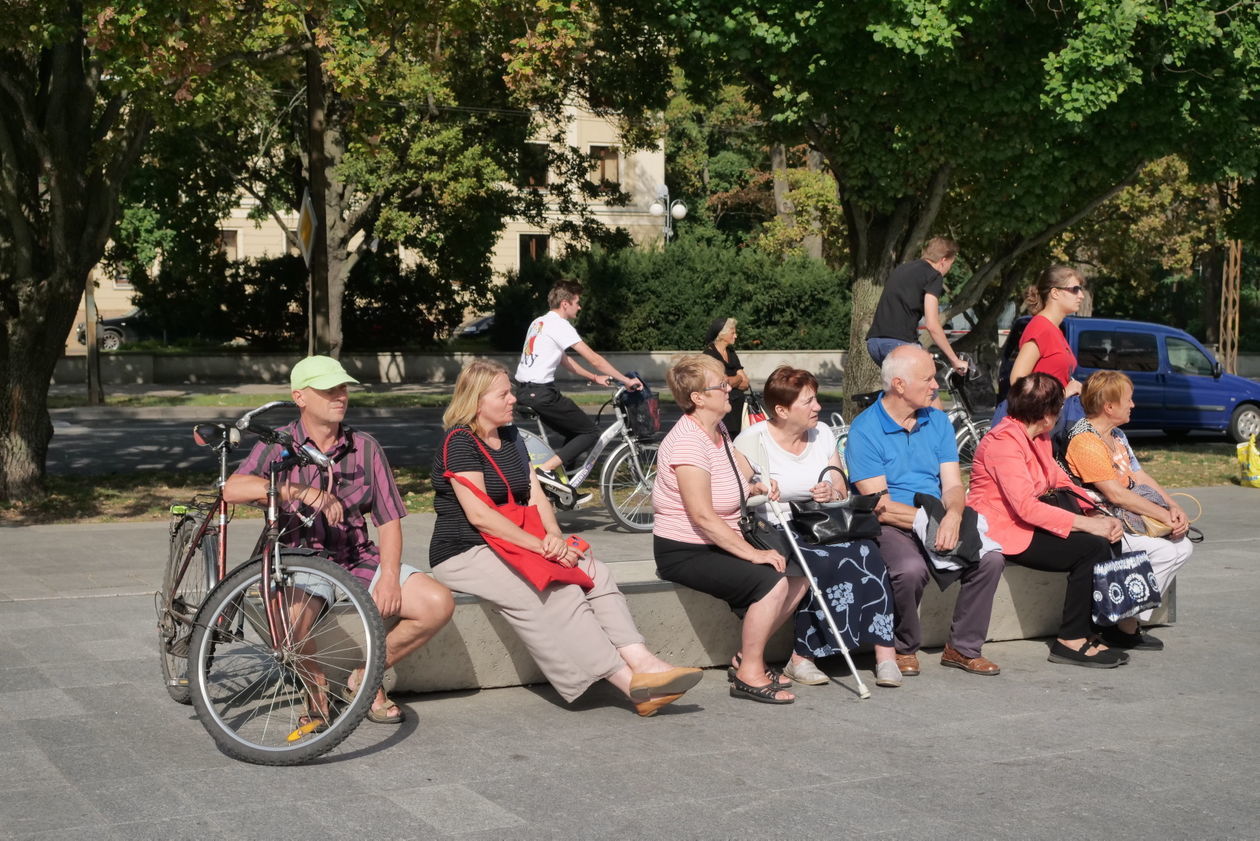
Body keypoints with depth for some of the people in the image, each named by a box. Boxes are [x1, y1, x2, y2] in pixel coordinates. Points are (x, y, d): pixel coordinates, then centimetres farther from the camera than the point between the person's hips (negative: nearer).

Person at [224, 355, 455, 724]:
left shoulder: (366, 448, 6)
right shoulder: (278, 446, -2)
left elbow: (388, 521, 4)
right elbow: (233, 489, -21)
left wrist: (388, 577, -13)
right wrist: (303, 492, -34)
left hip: (358, 561, 4)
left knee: (439, 604, -15)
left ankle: (364, 677, 5)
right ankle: (317, 696, -9)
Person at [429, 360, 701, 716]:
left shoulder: (511, 438, 17)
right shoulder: (460, 442, -10)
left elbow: (536, 497, 10)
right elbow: (479, 514, -19)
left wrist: (554, 536, -11)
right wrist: (541, 546, -21)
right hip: (465, 554, -8)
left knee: (593, 572, -17)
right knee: (555, 593, -29)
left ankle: (641, 662, -32)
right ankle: (627, 679, -31)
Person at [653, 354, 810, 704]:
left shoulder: (718, 431, 9)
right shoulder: (687, 442, -21)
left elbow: (732, 486, 23)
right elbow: (703, 516, -27)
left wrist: (756, 486, -1)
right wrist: (751, 553, -25)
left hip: (720, 543, 10)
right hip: (684, 553, -10)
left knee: (798, 575, 0)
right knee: (772, 581, -25)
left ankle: (746, 657, 9)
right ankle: (749, 675, -11)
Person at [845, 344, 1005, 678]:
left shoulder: (937, 421, 10)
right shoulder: (865, 430, -9)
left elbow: (953, 485, 4)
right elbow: (880, 506, -13)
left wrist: (952, 516, -19)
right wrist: (930, 521, -18)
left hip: (938, 523, 5)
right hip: (889, 527, -5)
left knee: (990, 558, -20)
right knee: (911, 569, -35)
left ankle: (963, 647, -1)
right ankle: (904, 649, -6)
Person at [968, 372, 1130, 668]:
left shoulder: (1038, 439, 14)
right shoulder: (1004, 440, -17)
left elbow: (1061, 483, 14)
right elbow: (1027, 507, -24)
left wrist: (1102, 517, -4)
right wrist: (1088, 524, -23)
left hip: (1024, 526, 9)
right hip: (1000, 531, -9)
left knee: (1101, 544, -9)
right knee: (1090, 548, -19)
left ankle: (1085, 634, -5)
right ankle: (1070, 641, -12)